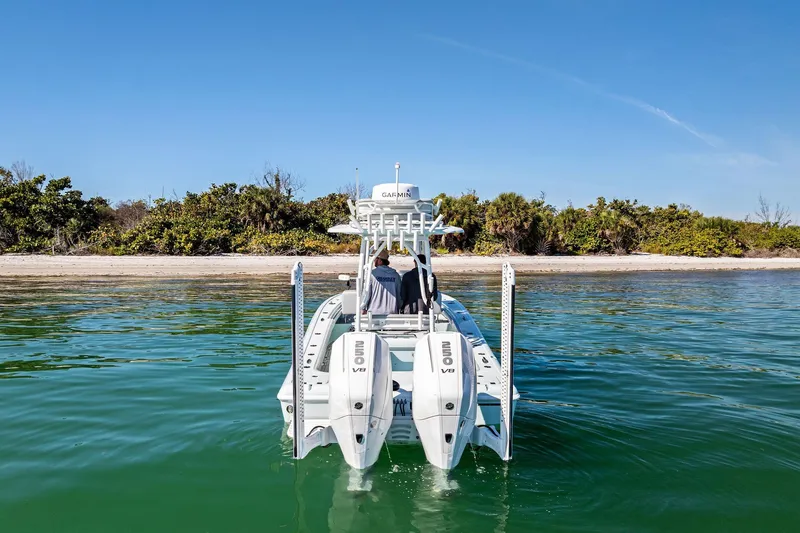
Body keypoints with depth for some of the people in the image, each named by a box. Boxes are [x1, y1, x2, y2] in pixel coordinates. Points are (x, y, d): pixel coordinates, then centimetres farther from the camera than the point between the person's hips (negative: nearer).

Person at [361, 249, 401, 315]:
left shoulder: (372, 273, -7)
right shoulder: (395, 275, 4)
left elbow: (367, 292, -5)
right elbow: (399, 294, 10)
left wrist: (363, 308, 4)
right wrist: (397, 308, 21)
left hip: (375, 312, -3)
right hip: (391, 312, 3)